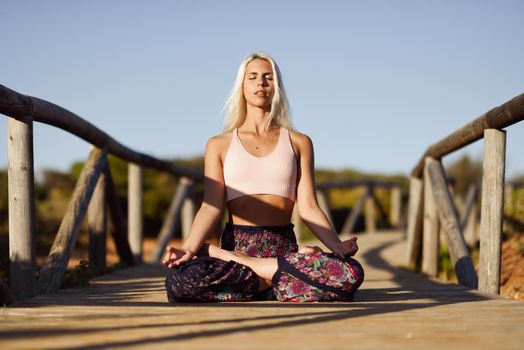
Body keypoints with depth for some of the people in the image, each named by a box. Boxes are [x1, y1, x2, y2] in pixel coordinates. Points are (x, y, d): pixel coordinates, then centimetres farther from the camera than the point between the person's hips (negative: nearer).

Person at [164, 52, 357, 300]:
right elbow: (212, 207, 0)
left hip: (284, 247, 1)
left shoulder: (298, 142, 13)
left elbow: (307, 207, 5)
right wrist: (188, 249, -19)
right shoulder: (219, 145, 12)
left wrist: (339, 247, -12)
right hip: (235, 245, 0)